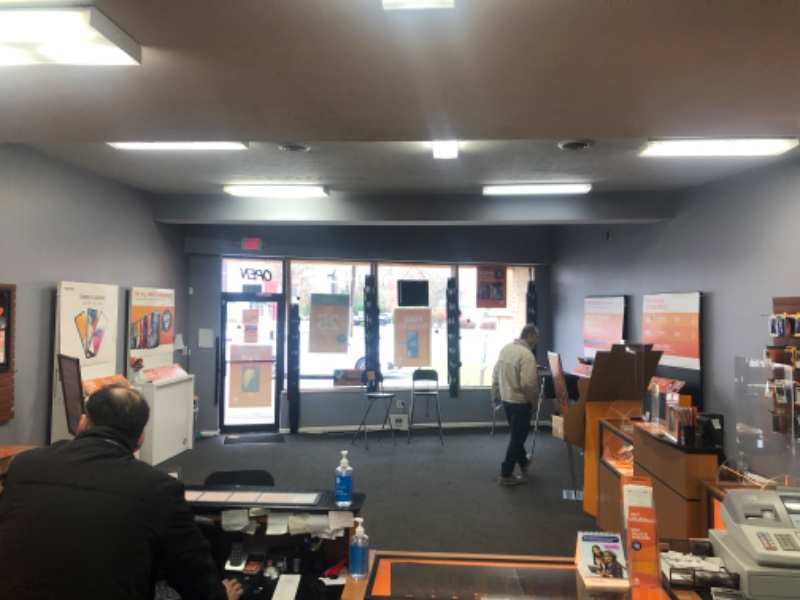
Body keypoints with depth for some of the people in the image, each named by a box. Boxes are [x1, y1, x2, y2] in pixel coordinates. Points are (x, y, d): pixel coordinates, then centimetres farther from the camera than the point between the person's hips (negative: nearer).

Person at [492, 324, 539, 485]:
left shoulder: (505, 348, 3)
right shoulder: (527, 355, -22)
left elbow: (495, 375, 10)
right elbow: (528, 385, -26)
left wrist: (495, 395, 19)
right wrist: (532, 402, -10)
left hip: (506, 399, 8)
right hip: (520, 401, -8)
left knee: (517, 434, 25)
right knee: (517, 437, 3)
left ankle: (523, 462, 43)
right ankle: (506, 475, 9)